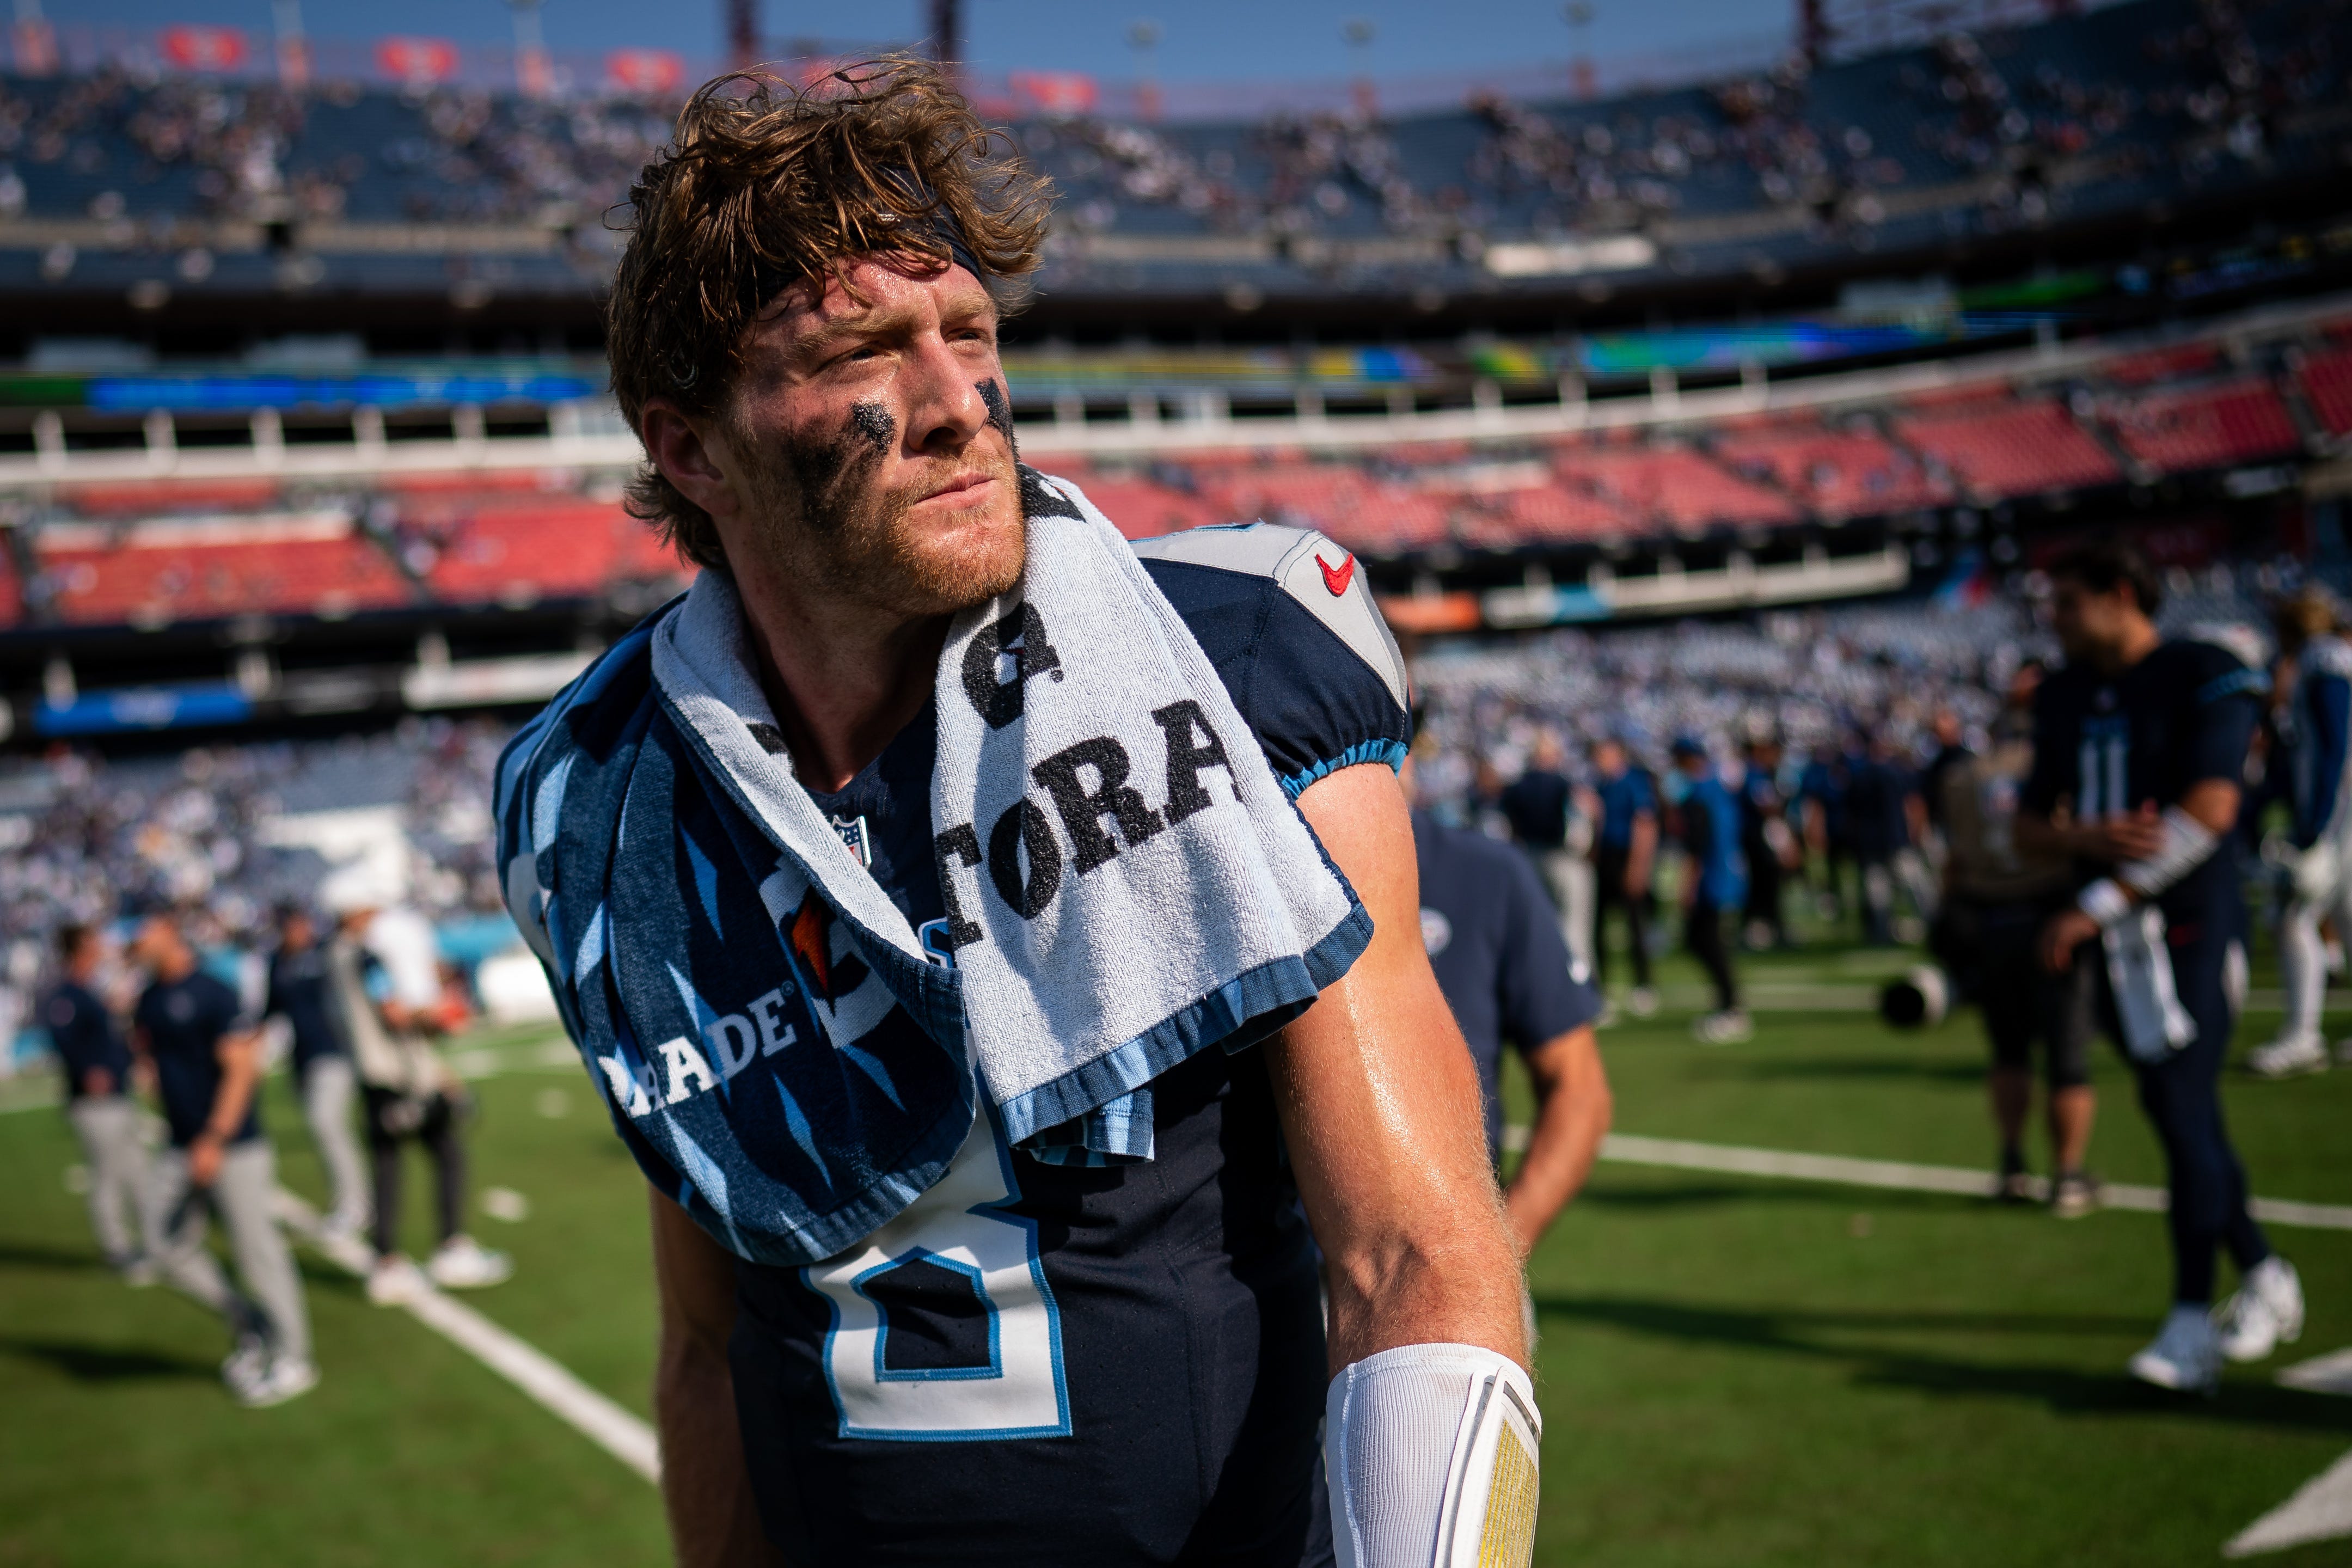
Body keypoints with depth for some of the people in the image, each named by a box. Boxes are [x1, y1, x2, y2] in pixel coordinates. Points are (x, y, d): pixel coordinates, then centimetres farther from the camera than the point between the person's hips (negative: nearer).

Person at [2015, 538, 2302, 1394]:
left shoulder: (2204, 677, -8)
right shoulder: (2064, 699, 13)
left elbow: (2209, 810, -18)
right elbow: (2030, 825, 12)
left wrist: (2096, 904, -19)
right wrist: (2090, 838, -12)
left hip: (2185, 919, -7)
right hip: (2113, 934, 7)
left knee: (2185, 1115, -10)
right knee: (2177, 1116, 12)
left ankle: (2192, 1324, -4)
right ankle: (2266, 1278, 29)